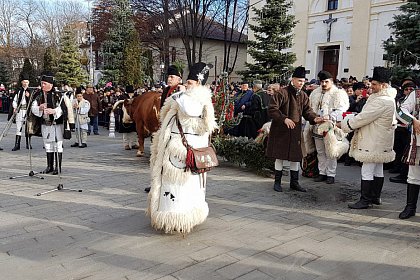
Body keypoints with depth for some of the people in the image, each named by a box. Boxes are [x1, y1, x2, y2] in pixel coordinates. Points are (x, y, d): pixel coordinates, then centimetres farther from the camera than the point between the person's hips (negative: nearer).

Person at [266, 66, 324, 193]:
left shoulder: (303, 96, 8)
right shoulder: (281, 93, -11)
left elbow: (307, 110, 6)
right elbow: (272, 109, -15)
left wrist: (314, 118, -15)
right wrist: (284, 119, -25)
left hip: (296, 131, 6)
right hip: (280, 130, -5)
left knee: (296, 157, 9)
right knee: (280, 156, 3)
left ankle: (294, 182, 22)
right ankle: (277, 182, 16)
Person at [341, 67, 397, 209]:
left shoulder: (381, 101, -21)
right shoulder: (388, 99, 14)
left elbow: (363, 118, -21)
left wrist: (344, 124, -10)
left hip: (373, 142, -11)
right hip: (380, 142, 11)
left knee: (367, 171, -6)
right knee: (378, 170, 16)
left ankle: (365, 200, 0)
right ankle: (375, 197, 27)